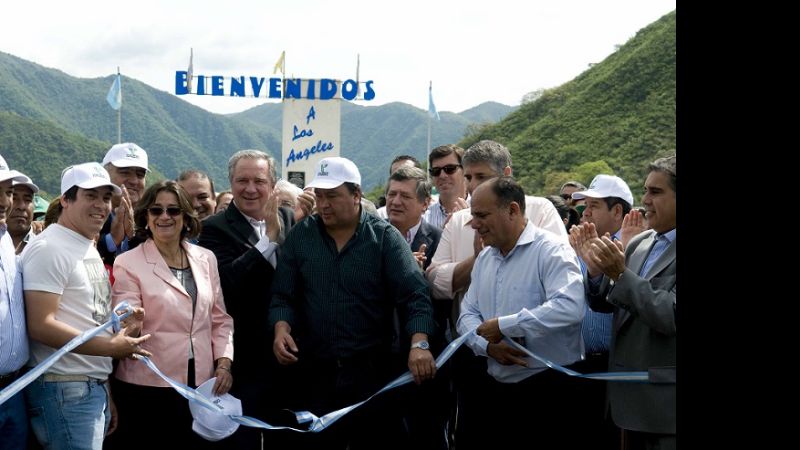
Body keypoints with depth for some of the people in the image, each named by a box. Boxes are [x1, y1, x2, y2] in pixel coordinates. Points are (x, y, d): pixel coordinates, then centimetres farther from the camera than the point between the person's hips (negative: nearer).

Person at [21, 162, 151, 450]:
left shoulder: (90, 250, 17)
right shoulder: (50, 248, -11)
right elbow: (41, 326, -19)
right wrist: (110, 347, -17)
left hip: (95, 387, 9)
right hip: (64, 390, -9)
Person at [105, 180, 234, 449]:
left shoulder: (206, 259, 8)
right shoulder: (128, 263, -4)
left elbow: (219, 318, 12)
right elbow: (127, 326, -9)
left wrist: (223, 363, 1)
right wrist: (129, 324, -32)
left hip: (201, 382, 4)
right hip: (148, 386, -4)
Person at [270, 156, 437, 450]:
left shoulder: (385, 237, -3)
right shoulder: (300, 237, 4)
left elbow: (414, 295, -12)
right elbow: (283, 295, 5)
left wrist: (419, 343, -28)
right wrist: (282, 329, -15)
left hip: (373, 370, -2)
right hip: (315, 372, 2)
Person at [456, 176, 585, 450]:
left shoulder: (551, 250, -12)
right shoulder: (485, 258, 14)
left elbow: (569, 307, -27)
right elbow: (468, 315, 12)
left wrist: (503, 325, -20)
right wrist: (488, 346, -10)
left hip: (548, 388, -7)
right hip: (496, 387, 7)